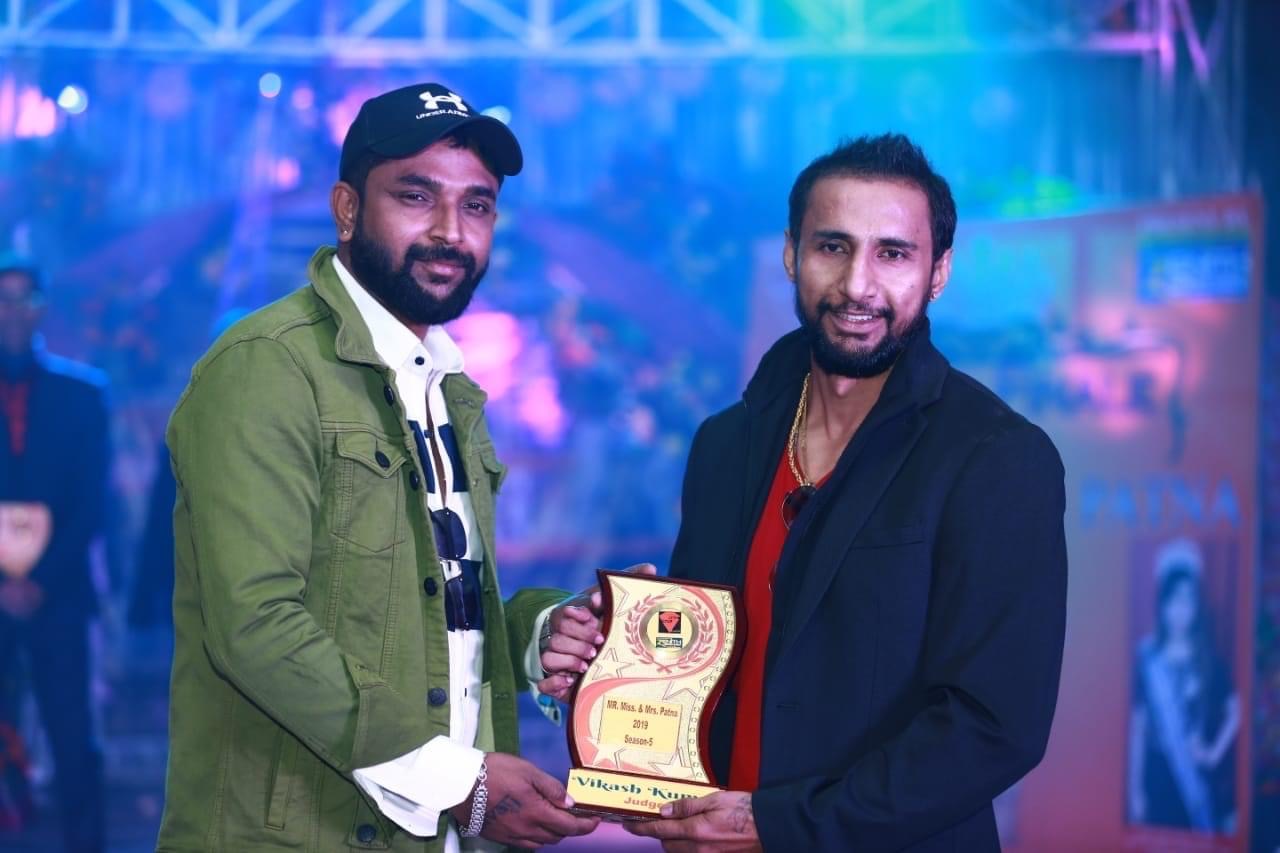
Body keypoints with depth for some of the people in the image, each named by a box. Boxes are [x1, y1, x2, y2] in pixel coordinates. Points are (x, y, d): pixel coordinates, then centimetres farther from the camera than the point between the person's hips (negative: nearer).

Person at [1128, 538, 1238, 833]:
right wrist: (1135, 789, 3)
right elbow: (1138, 725, 4)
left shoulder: (1209, 659, 1)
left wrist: (1215, 752, -6)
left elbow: (1235, 712, 6)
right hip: (1159, 775, 1)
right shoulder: (1148, 658, 3)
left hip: (1199, 775, -1)